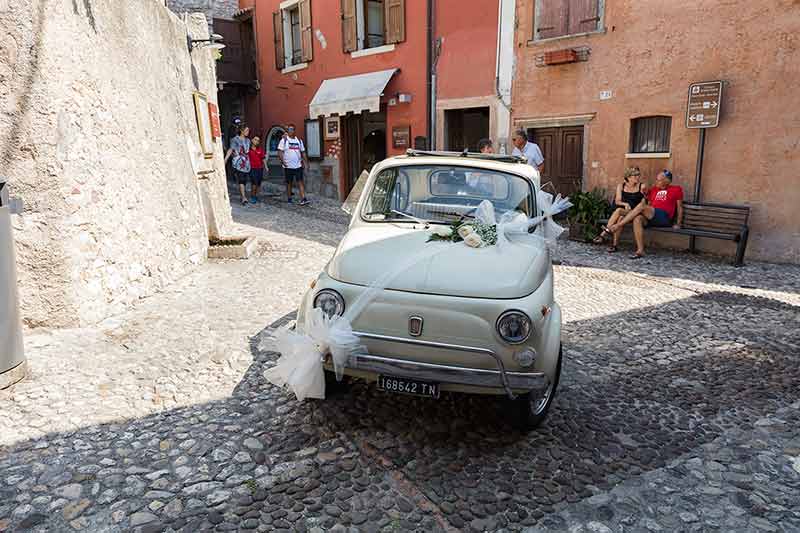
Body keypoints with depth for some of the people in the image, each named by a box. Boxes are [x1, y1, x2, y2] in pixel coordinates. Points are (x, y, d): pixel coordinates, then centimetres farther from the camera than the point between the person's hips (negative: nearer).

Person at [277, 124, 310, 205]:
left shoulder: (299, 141, 10)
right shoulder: (284, 140, -1)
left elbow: (303, 152, 14)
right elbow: (280, 152, -7)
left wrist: (306, 163, 5)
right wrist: (283, 161, -20)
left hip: (298, 166, 2)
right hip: (288, 166, -2)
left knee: (300, 182, -6)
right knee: (289, 183, 7)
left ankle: (303, 199, -12)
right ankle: (289, 199, 18)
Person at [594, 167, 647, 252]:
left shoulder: (642, 186, 6)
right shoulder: (621, 186, 12)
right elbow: (617, 201, 3)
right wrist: (625, 204, -15)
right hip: (621, 211, 2)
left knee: (619, 211, -33)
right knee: (619, 218, -34)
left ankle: (604, 234, -32)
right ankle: (614, 244, -37)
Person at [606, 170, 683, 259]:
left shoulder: (676, 189, 12)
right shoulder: (653, 190, 25)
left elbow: (679, 207, 10)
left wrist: (678, 224, 2)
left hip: (664, 218, -5)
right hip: (651, 218, 5)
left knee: (641, 206, -27)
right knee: (637, 219, -31)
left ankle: (617, 226, -29)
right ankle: (640, 251, -35)